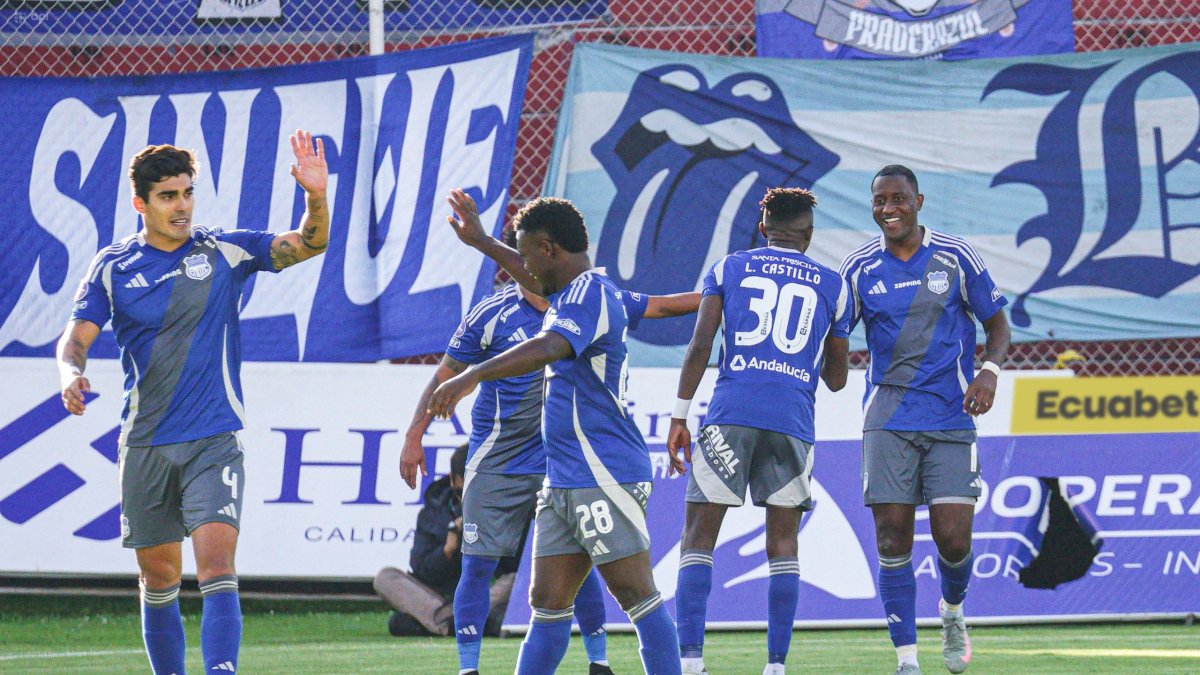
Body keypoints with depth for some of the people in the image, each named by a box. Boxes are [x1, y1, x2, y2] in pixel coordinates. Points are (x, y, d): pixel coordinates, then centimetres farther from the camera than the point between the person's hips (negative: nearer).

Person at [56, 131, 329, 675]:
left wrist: (316, 197, -23)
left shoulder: (225, 252, 1)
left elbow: (308, 244, -2)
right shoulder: (112, 267, 3)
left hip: (214, 441, -2)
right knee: (158, 577, 9)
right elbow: (76, 337, 2)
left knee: (217, 565, -17)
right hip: (145, 443, 2)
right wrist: (72, 372, -22)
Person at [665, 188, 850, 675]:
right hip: (793, 421, 1)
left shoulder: (728, 269, 12)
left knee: (698, 539, 2)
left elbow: (700, 346, 1)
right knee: (783, 545, 8)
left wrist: (680, 417, 4)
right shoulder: (831, 286, 16)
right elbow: (836, 379, 21)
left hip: (732, 413, -1)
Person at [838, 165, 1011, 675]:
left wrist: (989, 372, -10)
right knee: (892, 538, -7)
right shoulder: (860, 268, 3)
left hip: (950, 417, -1)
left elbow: (997, 326, 8)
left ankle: (952, 613, 27)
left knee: (953, 538, -7)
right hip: (888, 418, 1)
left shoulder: (955, 258, 0)